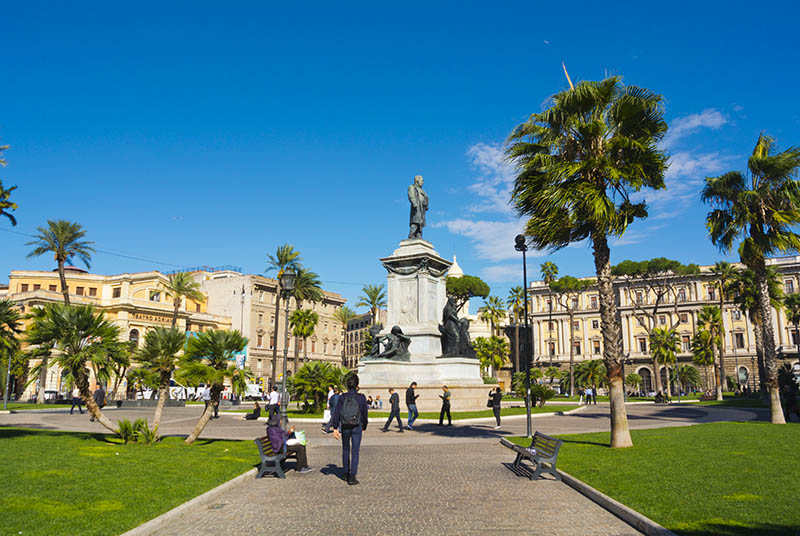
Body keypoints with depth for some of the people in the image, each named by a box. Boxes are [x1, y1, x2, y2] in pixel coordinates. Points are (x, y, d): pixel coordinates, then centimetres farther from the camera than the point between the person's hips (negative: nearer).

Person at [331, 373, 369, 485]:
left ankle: (346, 474, 28)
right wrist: (364, 426, 14)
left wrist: (335, 428, 0)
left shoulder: (342, 397, -6)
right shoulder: (361, 397, -9)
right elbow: (365, 413, 0)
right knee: (355, 452, 3)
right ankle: (352, 477, -1)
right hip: (357, 427, -2)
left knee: (345, 450, 18)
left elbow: (336, 413, -6)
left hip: (345, 427, 2)